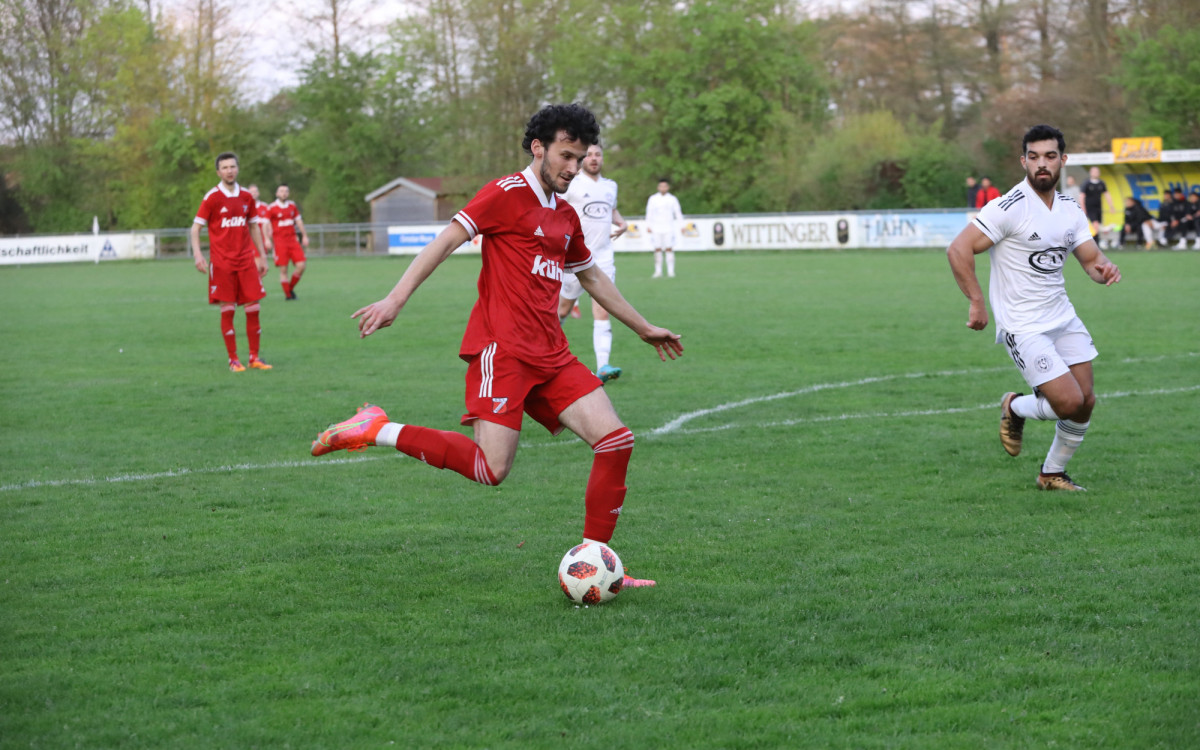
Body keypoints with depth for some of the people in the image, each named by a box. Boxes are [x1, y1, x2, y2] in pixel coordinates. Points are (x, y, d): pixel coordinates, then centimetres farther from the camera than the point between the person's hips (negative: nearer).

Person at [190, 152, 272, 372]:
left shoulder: (246, 196, 8)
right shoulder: (212, 197, -4)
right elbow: (196, 226, -3)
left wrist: (262, 256, 15)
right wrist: (197, 253, -17)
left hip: (246, 260, 4)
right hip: (221, 262, -4)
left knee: (253, 308, 1)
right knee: (227, 311, -3)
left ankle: (254, 358, 10)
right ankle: (233, 360, 4)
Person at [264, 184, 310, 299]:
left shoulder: (292, 206, 12)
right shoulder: (271, 208, -4)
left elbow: (299, 221, 20)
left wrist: (304, 236, 18)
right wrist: (267, 239, -16)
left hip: (292, 240, 5)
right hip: (279, 241, -4)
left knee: (301, 265, -6)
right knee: (283, 269, -5)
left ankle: (291, 288, 13)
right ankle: (287, 294, 2)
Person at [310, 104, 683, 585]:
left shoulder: (566, 217, 20)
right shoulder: (508, 194, -4)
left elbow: (593, 278, 35)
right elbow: (446, 241, -11)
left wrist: (643, 329, 41)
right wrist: (396, 300, -20)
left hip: (550, 354, 8)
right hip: (501, 347, -8)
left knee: (616, 440, -5)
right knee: (491, 469, -20)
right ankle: (376, 431, -6)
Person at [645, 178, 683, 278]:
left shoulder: (673, 199, 5)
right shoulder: (653, 199, 7)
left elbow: (678, 213, 9)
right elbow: (649, 213, 9)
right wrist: (648, 226, 3)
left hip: (668, 228, -1)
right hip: (656, 229, 1)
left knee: (669, 249, -6)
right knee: (658, 250, -1)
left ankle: (671, 271, -4)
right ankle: (658, 272, 2)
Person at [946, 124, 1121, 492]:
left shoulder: (1070, 210, 6)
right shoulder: (1009, 208, -16)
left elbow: (1091, 259, 10)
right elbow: (959, 249, -18)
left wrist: (1104, 268, -14)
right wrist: (977, 303, -18)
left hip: (1063, 319, 7)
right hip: (1023, 327, -7)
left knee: (1086, 401, 5)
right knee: (1069, 402, -14)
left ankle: (1052, 474, 27)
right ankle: (1015, 408, 18)